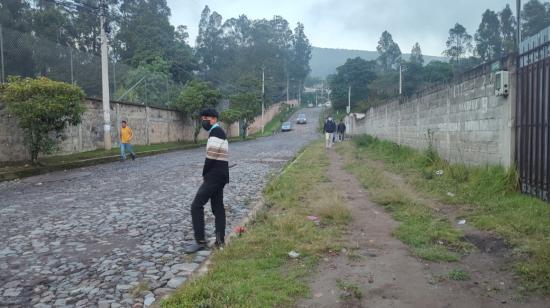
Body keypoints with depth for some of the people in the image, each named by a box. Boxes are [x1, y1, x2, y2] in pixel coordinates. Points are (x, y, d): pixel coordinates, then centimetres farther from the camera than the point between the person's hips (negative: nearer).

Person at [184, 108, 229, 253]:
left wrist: (204, 174, -6)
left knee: (196, 205, -7)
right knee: (218, 207, 11)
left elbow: (211, 156, -20)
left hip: (215, 175, -11)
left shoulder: (216, 132, -14)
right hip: (219, 175, 11)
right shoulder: (218, 132, 19)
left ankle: (200, 241, -3)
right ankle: (220, 241, 15)